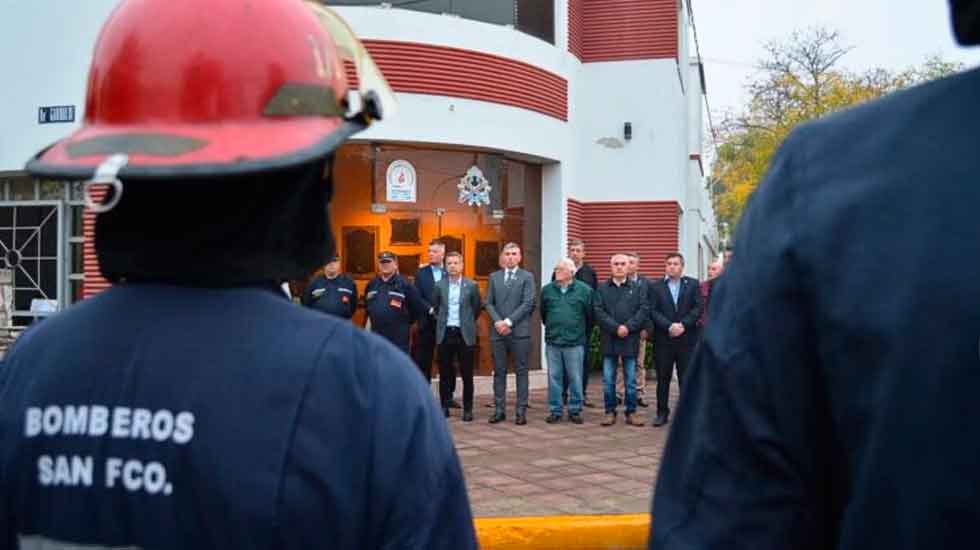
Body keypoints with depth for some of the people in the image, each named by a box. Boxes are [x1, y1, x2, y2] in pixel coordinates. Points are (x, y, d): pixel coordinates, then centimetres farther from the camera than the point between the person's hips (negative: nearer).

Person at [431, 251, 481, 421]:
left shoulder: (471, 286, 0)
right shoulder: (439, 285, 5)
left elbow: (477, 308, 8)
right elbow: (435, 306, 14)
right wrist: (442, 320, 12)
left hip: (465, 334, -2)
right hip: (445, 333, 2)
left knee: (467, 374, 2)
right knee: (444, 373, 7)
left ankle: (468, 409, 10)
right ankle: (444, 406, 17)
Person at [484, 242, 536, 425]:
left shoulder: (527, 277, 2)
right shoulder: (494, 277, 12)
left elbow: (528, 303, -7)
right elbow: (488, 302, 7)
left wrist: (509, 321, -13)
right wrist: (497, 321, -8)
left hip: (519, 331, -3)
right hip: (498, 331, 3)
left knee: (521, 371, 1)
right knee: (499, 372, 6)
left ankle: (521, 411, 4)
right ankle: (499, 410, 12)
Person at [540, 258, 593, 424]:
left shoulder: (584, 290, -2)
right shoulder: (547, 290, 7)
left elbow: (590, 314, 4)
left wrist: (582, 331, 10)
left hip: (575, 342, -2)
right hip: (552, 342, 2)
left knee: (575, 379, 4)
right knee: (554, 378, 6)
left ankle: (575, 411, 14)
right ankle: (555, 411, 14)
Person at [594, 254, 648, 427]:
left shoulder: (637, 288, 7)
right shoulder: (602, 289, 6)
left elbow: (644, 310, -2)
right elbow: (598, 312, -4)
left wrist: (628, 327, -14)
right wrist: (615, 328, -14)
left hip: (630, 340, 0)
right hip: (609, 340, 0)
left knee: (631, 379, 5)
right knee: (608, 379, 3)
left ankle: (631, 413, 13)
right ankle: (610, 412, 12)